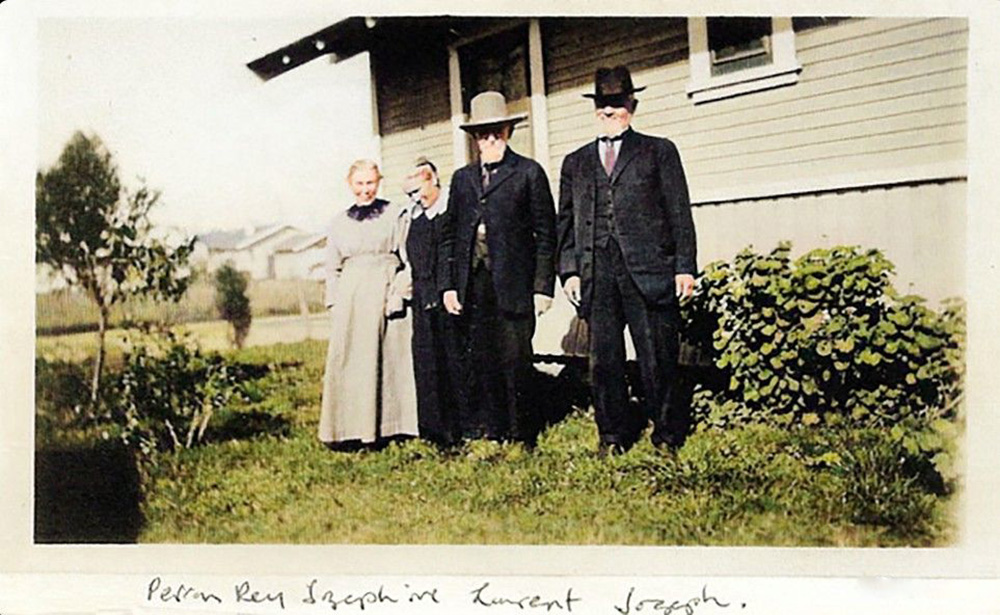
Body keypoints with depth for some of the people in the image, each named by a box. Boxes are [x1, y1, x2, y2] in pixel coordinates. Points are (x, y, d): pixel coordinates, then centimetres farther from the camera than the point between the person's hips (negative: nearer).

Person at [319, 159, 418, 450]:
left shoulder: (395, 215, 5)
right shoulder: (339, 222, 14)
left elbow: (409, 259, 0)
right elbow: (332, 268, 15)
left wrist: (398, 294, -11)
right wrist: (335, 305, 5)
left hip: (385, 292, -3)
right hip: (350, 299, 3)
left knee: (387, 358, 0)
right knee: (347, 360, 0)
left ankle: (385, 426, 7)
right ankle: (349, 430, 6)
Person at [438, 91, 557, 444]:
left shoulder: (529, 173, 5)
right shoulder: (462, 179, 17)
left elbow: (546, 233, 1)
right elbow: (448, 235, 16)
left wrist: (543, 286, -5)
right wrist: (447, 285, 6)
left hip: (513, 286, -4)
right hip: (472, 287, 4)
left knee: (515, 361, -1)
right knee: (476, 364, 4)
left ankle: (520, 439, 11)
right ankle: (483, 437, 14)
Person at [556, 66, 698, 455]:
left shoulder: (658, 152, 11)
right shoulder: (576, 163, 19)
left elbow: (679, 213, 5)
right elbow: (566, 221, 16)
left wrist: (684, 267, -3)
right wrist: (569, 270, 4)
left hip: (649, 269, -3)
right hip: (596, 273, 3)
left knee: (658, 359, -2)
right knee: (603, 360, 4)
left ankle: (668, 436, 10)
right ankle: (614, 435, 15)